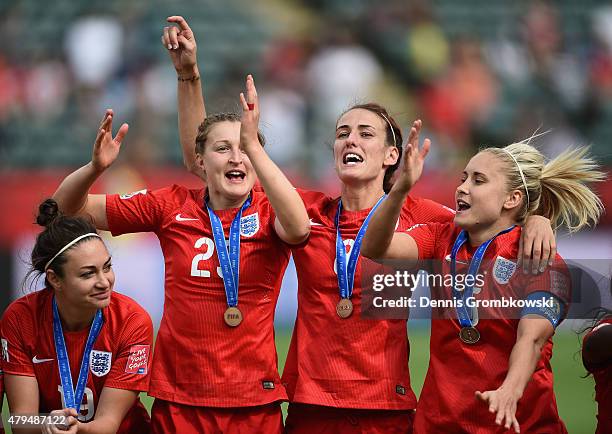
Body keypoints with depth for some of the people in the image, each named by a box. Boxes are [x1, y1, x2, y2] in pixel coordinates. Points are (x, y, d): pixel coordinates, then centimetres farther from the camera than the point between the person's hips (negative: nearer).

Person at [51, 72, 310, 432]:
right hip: (179, 402, 2)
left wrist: (253, 145, -34)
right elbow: (68, 209, 6)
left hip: (254, 403, -1)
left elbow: (299, 228, -30)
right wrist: (96, 168, -16)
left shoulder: (269, 211, -4)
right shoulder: (172, 207, 2)